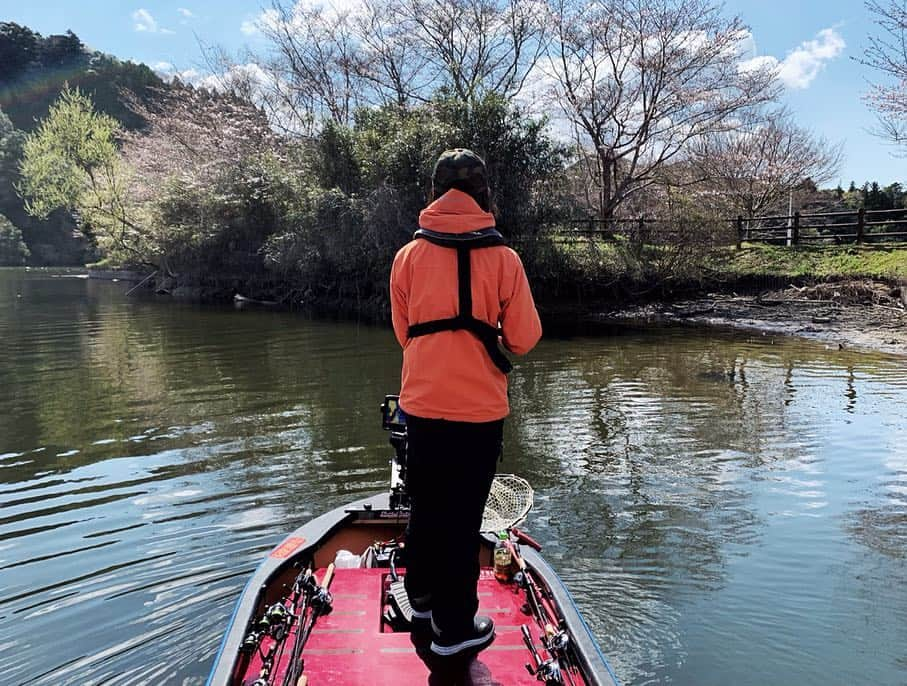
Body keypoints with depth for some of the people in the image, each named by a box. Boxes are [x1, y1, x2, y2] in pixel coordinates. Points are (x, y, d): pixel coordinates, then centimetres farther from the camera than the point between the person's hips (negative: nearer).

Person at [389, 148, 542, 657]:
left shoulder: (407, 257, -1)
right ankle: (454, 626, 20)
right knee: (463, 515, 8)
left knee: (426, 503, 21)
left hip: (421, 403, 3)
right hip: (479, 408, -3)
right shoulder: (503, 258, -10)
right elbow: (525, 339, -6)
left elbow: (403, 332, 8)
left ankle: (422, 595, 40)